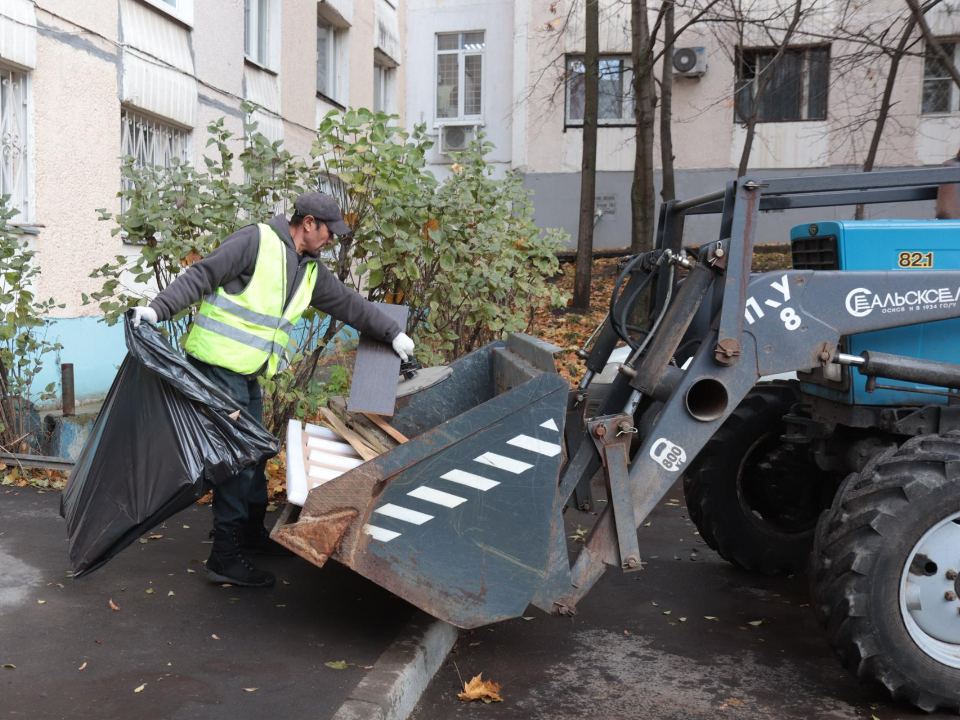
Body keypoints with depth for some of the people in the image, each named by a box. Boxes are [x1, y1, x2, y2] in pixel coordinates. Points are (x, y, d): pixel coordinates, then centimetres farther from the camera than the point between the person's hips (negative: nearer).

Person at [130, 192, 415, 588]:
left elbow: (348, 303, 24)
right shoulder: (256, 241, -12)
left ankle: (251, 532, 38)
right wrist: (158, 309, -25)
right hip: (217, 365, -9)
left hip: (248, 374, 9)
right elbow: (200, 276, -15)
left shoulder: (311, 270, 14)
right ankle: (226, 558, 0)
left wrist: (393, 333, 28)